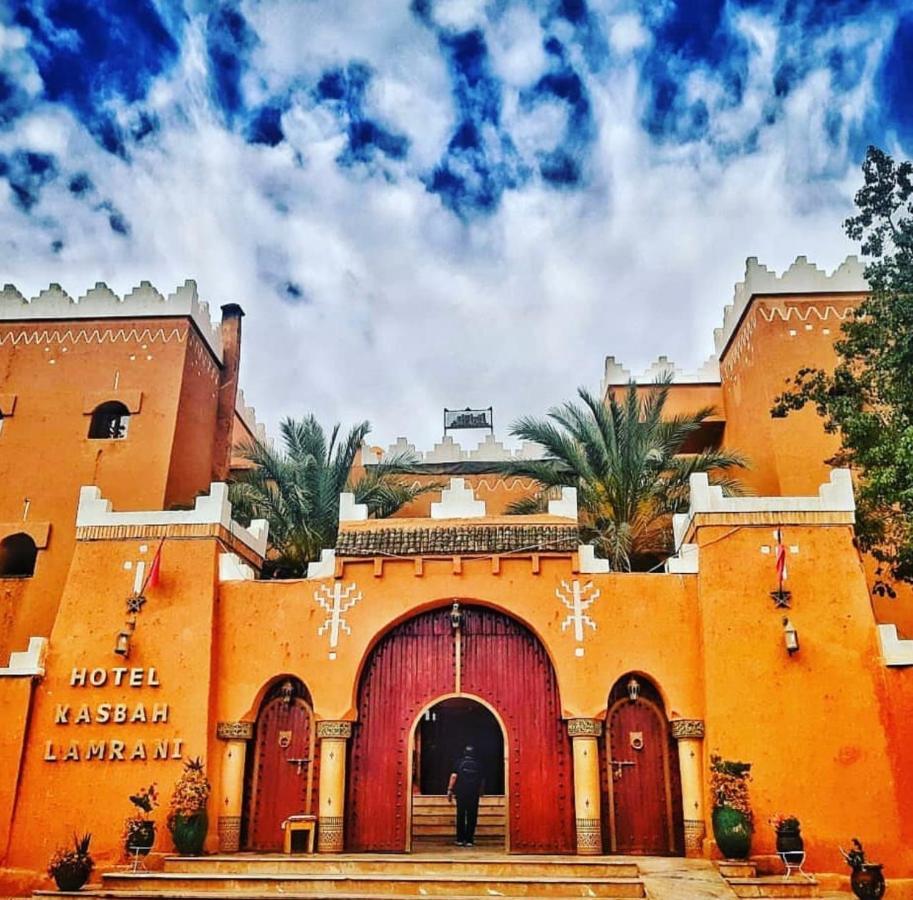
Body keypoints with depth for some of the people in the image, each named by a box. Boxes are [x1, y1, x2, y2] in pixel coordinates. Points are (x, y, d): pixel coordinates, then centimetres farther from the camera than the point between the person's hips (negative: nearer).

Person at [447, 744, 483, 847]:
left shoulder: (460, 762, 2)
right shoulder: (478, 764, 7)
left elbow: (454, 776, -7)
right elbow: (481, 781, 11)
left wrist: (450, 790, -5)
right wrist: (480, 792, 27)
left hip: (461, 793, -1)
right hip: (474, 794, 1)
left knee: (461, 816, 6)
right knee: (472, 817, 4)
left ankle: (460, 839, 7)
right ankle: (469, 840, 3)